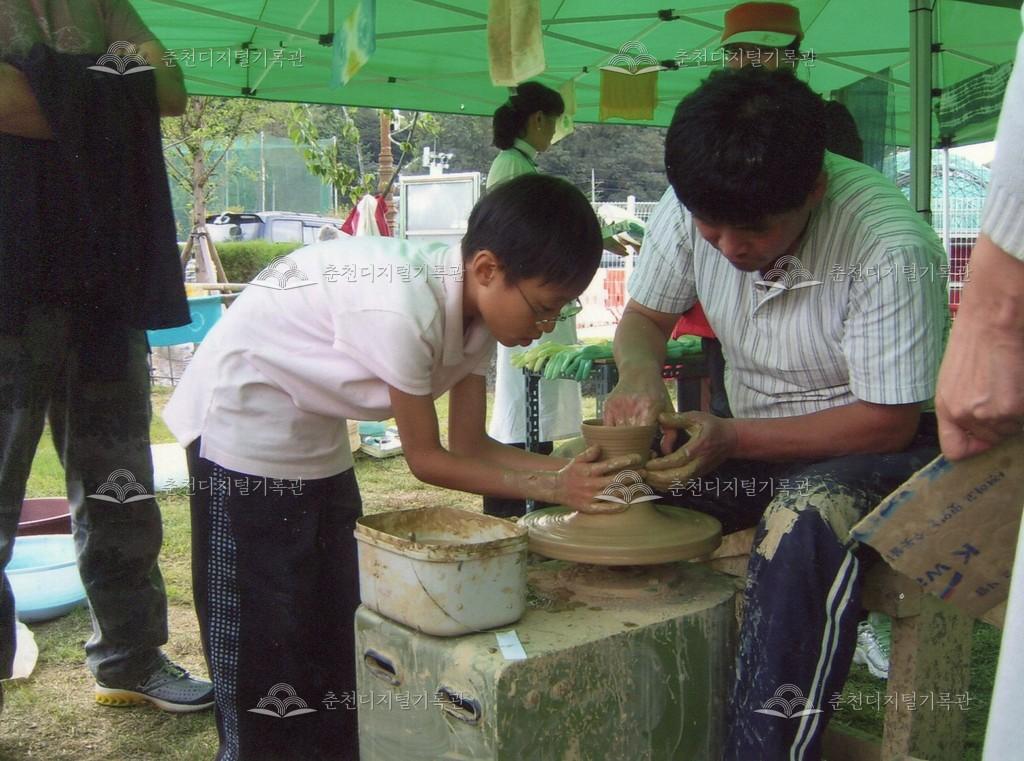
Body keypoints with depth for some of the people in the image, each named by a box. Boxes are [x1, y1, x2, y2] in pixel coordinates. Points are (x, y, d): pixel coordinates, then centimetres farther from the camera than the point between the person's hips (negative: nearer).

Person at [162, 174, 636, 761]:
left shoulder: (475, 301, -9)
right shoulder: (405, 308, -34)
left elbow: (470, 445, -5)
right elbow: (427, 460, -23)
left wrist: (576, 469, -17)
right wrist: (554, 487, -22)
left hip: (315, 436, 8)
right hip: (245, 430, -8)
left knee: (339, 623, 14)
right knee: (263, 638, 0)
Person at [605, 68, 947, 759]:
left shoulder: (891, 247, -26)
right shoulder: (692, 207, -11)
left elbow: (888, 421, -20)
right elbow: (645, 316, 3)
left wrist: (731, 439, -28)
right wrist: (639, 375, -21)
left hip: (883, 443, -5)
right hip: (751, 438, 6)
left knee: (805, 519, -38)